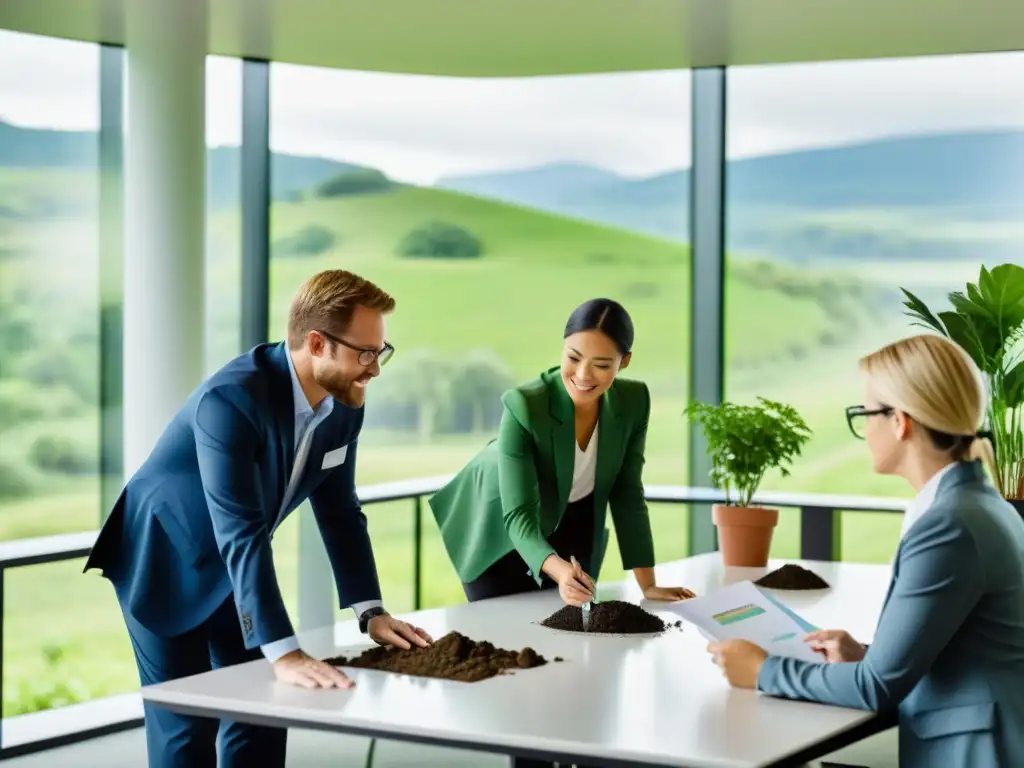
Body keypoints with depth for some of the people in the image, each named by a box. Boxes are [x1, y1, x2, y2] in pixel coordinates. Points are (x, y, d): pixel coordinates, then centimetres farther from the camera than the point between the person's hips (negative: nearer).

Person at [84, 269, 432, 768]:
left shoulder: (344, 403, -11)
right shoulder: (232, 399, -35)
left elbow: (340, 512, 1)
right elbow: (241, 534, -40)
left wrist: (371, 612, -6)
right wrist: (284, 653, -45)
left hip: (235, 568, 7)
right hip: (166, 562, -7)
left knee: (261, 719, 5)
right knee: (187, 728, -5)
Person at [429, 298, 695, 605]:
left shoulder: (633, 400, -21)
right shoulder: (523, 406, -35)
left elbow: (626, 495, -11)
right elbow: (518, 515, -37)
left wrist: (647, 585, -14)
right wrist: (560, 571, -56)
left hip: (574, 528, 4)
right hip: (500, 530, -4)